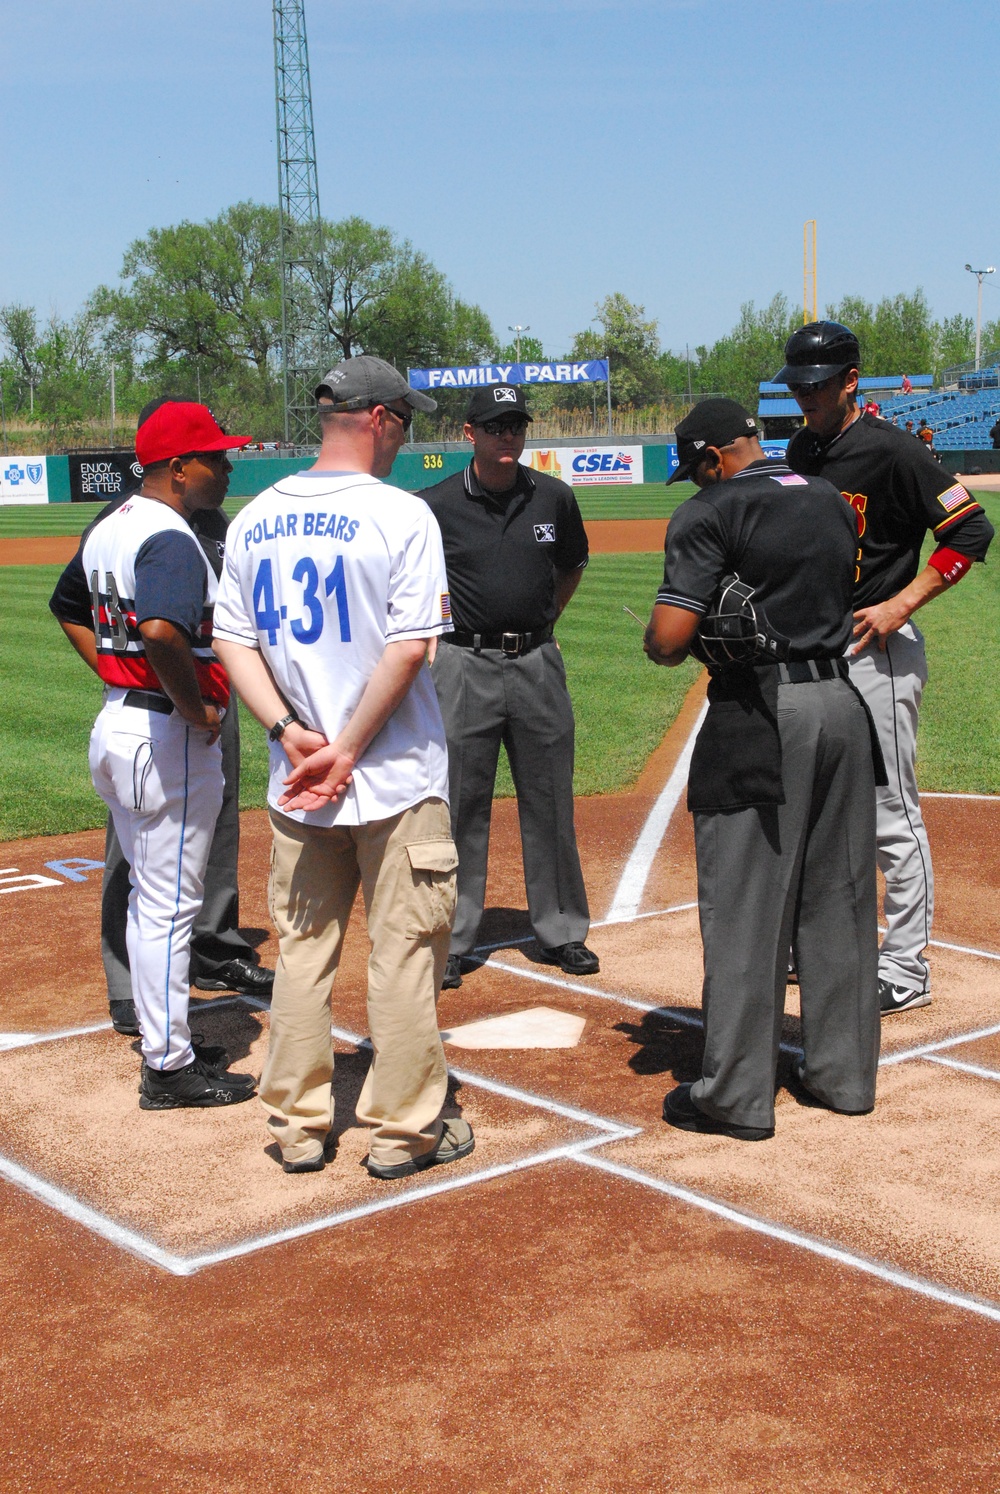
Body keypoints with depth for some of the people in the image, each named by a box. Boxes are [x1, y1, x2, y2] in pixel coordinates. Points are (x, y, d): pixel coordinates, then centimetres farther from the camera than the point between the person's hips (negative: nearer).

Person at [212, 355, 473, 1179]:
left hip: (295, 784, 5)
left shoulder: (255, 519, 6)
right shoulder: (400, 514, -10)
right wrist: (348, 749, -12)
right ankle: (403, 1131, 16)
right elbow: (411, 647, -17)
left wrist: (292, 732, -4)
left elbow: (232, 640, 4)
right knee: (404, 953, 6)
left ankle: (299, 1125, 22)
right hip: (398, 781, -5)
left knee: (302, 951, 14)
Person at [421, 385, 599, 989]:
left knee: (550, 803, 10)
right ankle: (450, 941, 11)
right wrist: (444, 632, 1)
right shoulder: (437, 506, -5)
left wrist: (540, 621, 13)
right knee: (460, 807, 2)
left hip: (538, 663, 3)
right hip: (464, 667, -2)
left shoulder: (555, 499, 4)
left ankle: (562, 931, 22)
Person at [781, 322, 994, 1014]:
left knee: (891, 815, -4)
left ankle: (906, 971, 4)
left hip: (876, 650, -8)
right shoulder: (801, 450, 11)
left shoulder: (891, 451, -13)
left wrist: (900, 606, -18)